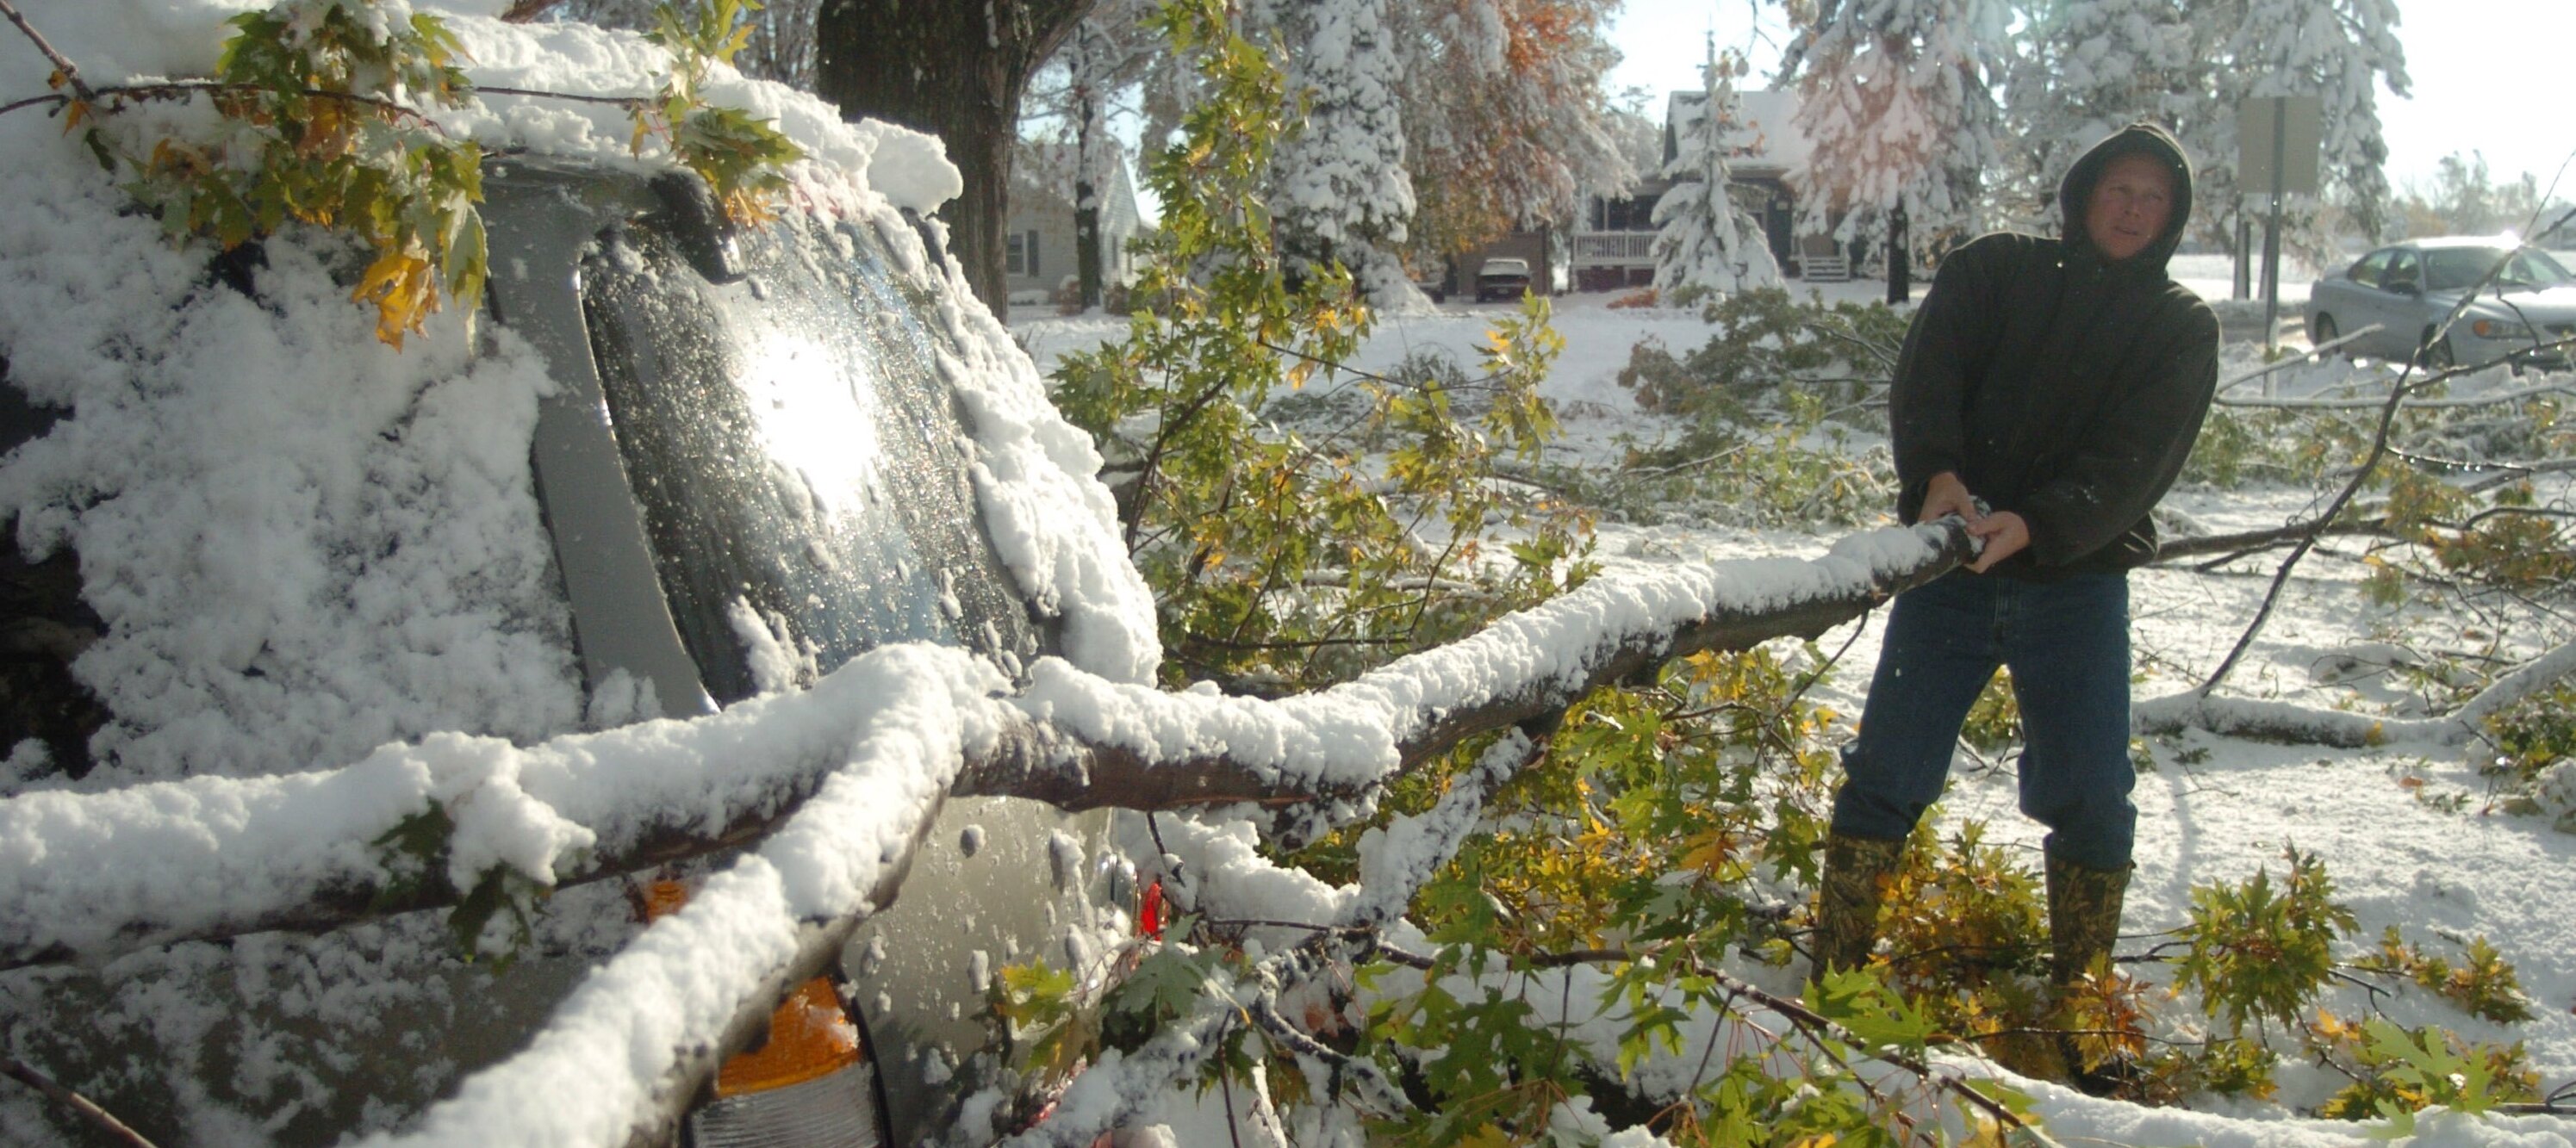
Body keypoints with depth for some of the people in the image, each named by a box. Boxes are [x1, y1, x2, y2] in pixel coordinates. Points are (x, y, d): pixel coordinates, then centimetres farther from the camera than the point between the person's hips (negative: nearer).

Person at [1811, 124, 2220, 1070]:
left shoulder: (2181, 327, 7)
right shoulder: (1994, 270, 8)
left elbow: (2137, 460, -8)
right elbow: (1926, 376, -7)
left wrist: (2034, 523, -26)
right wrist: (1937, 474, -27)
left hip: (2079, 581, 0)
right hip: (1949, 565, 0)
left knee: (2090, 798, 0)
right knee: (1885, 773, -2)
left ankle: (2080, 996, 19)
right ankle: (1835, 979, 10)